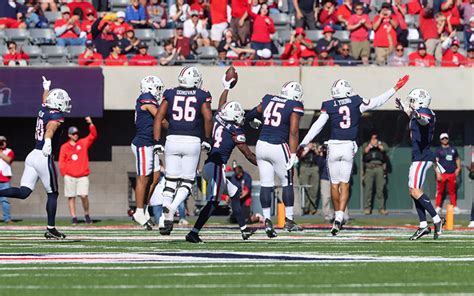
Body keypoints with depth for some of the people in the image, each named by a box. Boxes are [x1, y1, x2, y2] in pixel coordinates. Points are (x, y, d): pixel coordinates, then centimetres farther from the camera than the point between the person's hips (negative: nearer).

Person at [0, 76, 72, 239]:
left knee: (23, 192, 4)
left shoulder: (44, 110, 14)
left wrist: (46, 88, 59)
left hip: (33, 155, 8)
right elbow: (50, 129, -31)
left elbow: (45, 101, 38)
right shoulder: (56, 116, -10)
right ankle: (51, 229, 9)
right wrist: (48, 142, -51)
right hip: (44, 158, -8)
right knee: (52, 194, 6)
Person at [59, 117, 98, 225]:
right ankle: (73, 217, 4)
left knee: (84, 196, -13)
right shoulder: (64, 147, 7)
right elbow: (61, 162, 5)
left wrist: (91, 124, -15)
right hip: (70, 176, 1)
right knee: (71, 197, 0)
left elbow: (93, 135, -2)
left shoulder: (83, 143, 9)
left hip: (82, 176, 0)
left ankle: (86, 215, 6)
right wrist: (64, 174, -6)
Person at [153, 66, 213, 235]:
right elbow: (208, 118, -10)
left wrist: (157, 142, 5)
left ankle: (167, 220, 2)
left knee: (171, 181, 9)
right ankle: (172, 207, -22)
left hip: (172, 139, 2)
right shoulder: (201, 96, 3)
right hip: (192, 141, -2)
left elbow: (158, 118, 3)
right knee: (187, 182, 5)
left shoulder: (170, 95, 9)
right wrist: (207, 139, 2)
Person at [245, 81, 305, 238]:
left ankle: (267, 220, 2)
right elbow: (293, 132, -9)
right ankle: (289, 220, 14)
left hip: (262, 145, 4)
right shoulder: (295, 106, -6)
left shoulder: (268, 100, 8)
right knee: (287, 183, 11)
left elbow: (253, 114, 24)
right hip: (279, 148, -4)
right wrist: (293, 154, -7)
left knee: (266, 184, 7)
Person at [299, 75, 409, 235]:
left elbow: (317, 126, -2)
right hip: (348, 146, 0)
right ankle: (339, 217, -10)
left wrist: (302, 144, 3)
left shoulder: (329, 106, -2)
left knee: (334, 184, 12)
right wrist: (395, 89, 20)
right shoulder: (356, 102, -1)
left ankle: (337, 215, 17)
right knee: (344, 184, 4)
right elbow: (376, 102, 9)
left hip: (333, 146, 0)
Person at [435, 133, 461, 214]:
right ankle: (438, 207, 2)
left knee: (452, 191, 7)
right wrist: (438, 173, -13)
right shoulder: (438, 150, 2)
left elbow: (457, 159, 23)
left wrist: (458, 168, 6)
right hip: (442, 173, -3)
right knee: (440, 191, -3)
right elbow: (436, 162, -3)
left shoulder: (453, 149, 14)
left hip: (452, 173, 3)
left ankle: (454, 207, 12)